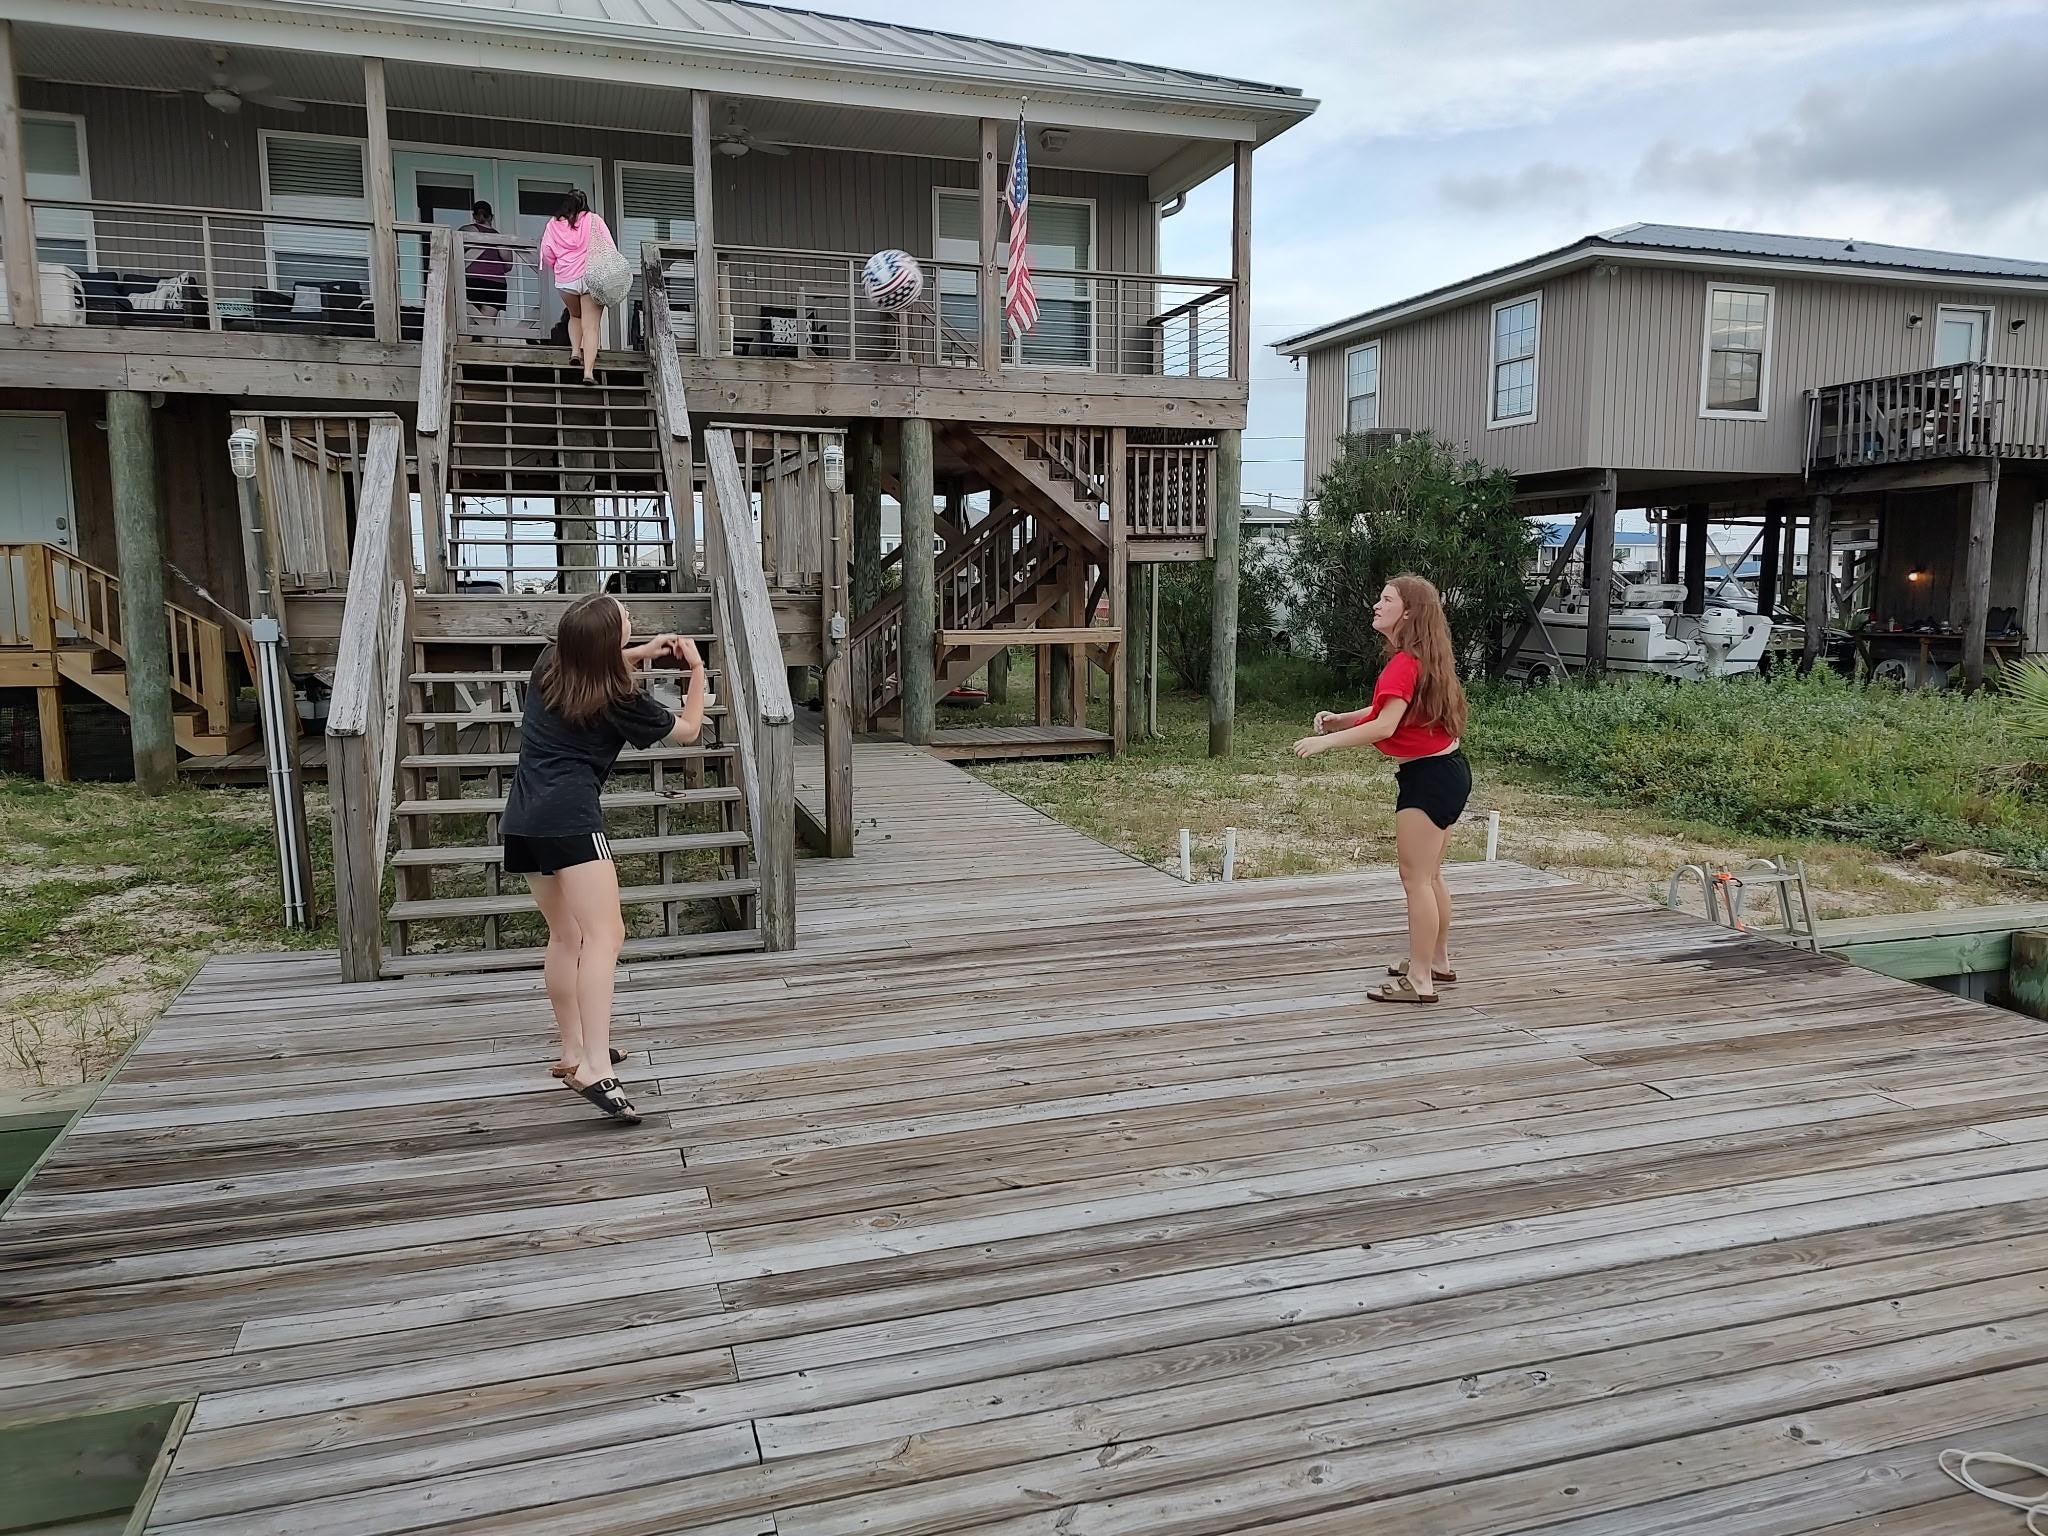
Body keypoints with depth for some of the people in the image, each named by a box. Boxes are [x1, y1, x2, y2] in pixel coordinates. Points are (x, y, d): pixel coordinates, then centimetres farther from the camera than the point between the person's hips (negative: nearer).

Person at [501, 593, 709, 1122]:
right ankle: (596, 1070, -30)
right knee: (603, 936, -16)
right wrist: (697, 669, 21)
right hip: (569, 816, -8)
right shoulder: (618, 699, -6)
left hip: (521, 818, 8)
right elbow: (688, 729, 10)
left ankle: (573, 1051, 26)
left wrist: (642, 652, 25)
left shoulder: (549, 666, 10)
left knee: (565, 935, 19)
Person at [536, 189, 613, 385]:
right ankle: (588, 371, -15)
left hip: (565, 280, 2)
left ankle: (575, 350, 8)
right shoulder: (594, 220, 3)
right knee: (591, 326, -4)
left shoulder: (553, 224, 7)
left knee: (575, 316, 28)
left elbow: (546, 253, 6)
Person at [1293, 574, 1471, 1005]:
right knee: (1429, 875, 20)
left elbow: (1384, 726, -29)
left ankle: (1419, 982, 0)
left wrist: (1325, 740, -24)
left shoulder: (1404, 664, -19)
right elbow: (1389, 710, 14)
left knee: (1416, 879, -5)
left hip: (1428, 777, -10)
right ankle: (1437, 961, 33)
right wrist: (1338, 720, -1)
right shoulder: (1422, 658, 13)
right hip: (1446, 770, 10)